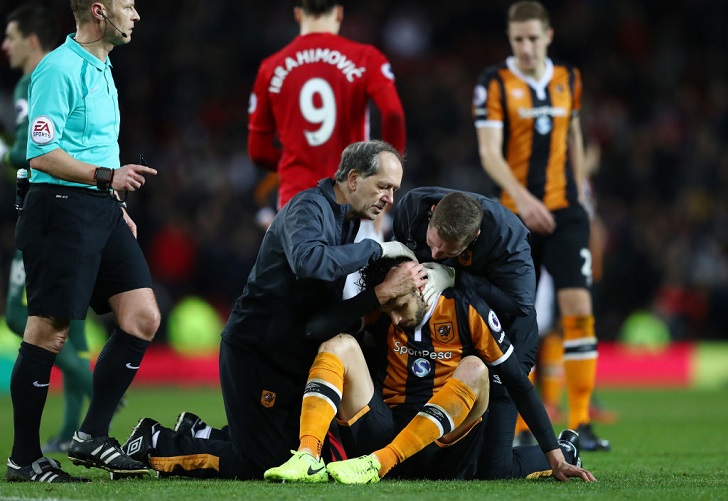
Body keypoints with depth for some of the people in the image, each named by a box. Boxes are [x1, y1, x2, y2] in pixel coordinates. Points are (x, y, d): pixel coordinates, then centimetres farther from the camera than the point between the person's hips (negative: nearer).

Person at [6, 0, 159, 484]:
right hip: (62, 209, -9)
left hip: (101, 210, 9)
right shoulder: (59, 70, -12)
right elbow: (42, 154, -17)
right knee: (48, 334, -5)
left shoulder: (101, 70, 18)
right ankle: (24, 458, 3)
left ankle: (93, 436, 8)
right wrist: (105, 176, -24)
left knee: (143, 318, 0)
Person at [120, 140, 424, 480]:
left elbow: (335, 307, 6)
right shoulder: (309, 207, -15)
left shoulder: (346, 219, 14)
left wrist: (382, 295, -12)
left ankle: (197, 435, 25)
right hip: (255, 351, -10)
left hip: (291, 358, 10)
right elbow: (307, 261, -39)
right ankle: (155, 445, 4)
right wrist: (376, 249, -29)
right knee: (260, 466, -11)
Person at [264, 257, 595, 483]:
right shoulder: (378, 313, 2)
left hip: (441, 446, -2)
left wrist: (555, 456, -4)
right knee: (340, 345, -14)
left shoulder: (465, 310, -6)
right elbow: (315, 328, -12)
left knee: (474, 370, -26)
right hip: (383, 432, 3)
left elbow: (518, 383, -2)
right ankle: (307, 457, -34)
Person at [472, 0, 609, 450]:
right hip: (516, 215, -2)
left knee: (578, 308, -11)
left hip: (564, 212, 2)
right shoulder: (495, 83, -4)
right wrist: (522, 197, -26)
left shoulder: (568, 79, 9)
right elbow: (489, 152, -12)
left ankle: (581, 422, -9)